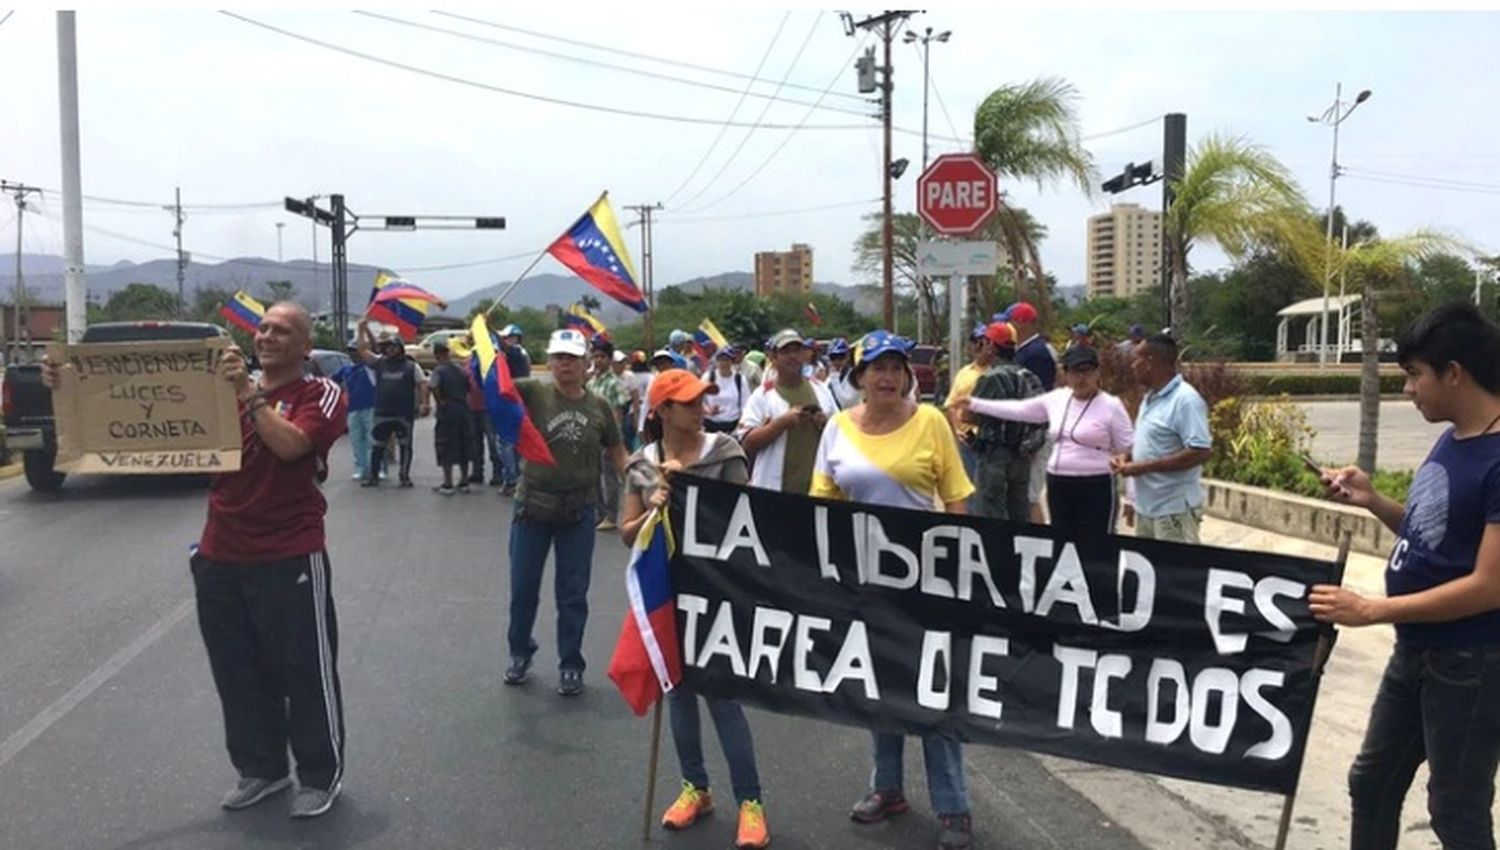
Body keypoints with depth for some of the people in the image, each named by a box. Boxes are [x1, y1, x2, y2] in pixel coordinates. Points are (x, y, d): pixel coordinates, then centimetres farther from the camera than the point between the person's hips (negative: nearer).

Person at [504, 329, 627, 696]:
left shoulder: (598, 407, -1)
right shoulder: (533, 392, -6)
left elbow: (617, 453, 7)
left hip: (579, 512, 0)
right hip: (532, 506, 0)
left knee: (573, 593, 8)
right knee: (523, 587, 13)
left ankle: (571, 665, 23)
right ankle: (520, 652, 36)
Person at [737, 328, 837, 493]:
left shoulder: (821, 390, 9)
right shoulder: (762, 395, -4)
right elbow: (748, 444, -12)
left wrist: (827, 424, -6)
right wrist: (783, 421, -20)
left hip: (817, 487, 4)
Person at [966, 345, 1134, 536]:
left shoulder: (1111, 406, -7)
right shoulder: (1056, 399, 8)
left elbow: (1130, 452, -6)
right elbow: (1017, 410, 16)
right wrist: (974, 404, 17)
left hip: (1095, 488, -6)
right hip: (1058, 486, 6)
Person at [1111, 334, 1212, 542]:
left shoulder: (1185, 400, -17)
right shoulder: (1150, 398, 12)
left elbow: (1200, 452, -24)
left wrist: (1143, 467, -23)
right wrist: (1128, 457, 3)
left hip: (1174, 509, -9)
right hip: (1146, 506, 9)